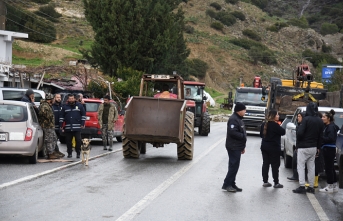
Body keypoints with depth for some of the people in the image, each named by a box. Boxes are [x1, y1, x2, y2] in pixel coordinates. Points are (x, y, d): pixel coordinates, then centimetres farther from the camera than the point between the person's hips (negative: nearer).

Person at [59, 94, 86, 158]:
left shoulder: (79, 105, 5)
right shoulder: (65, 107, 9)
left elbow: (83, 114, 6)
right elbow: (61, 116, 10)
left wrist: (82, 124, -1)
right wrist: (61, 125, 5)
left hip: (77, 127, -2)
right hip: (68, 127, 2)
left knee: (78, 140, -4)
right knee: (68, 141, 5)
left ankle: (78, 153, 7)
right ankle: (69, 153, 15)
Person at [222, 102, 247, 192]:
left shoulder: (239, 119, 18)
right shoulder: (233, 119, -16)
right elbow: (232, 132, -27)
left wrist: (243, 147, 22)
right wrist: (243, 136, -18)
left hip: (237, 147, 10)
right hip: (233, 147, -10)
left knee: (234, 166, 12)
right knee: (234, 166, -9)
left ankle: (231, 184, 17)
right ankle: (227, 184, -4)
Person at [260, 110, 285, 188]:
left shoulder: (264, 124, 7)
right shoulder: (275, 125, -18)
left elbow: (261, 134, 15)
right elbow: (283, 132, -13)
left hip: (264, 146, 7)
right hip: (274, 148, -7)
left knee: (265, 164, 10)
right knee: (275, 165, 0)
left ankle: (265, 181, 11)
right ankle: (276, 183, 2)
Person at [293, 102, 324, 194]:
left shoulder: (306, 119, -16)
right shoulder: (320, 121, 4)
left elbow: (300, 133, -21)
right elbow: (320, 136, 7)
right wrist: (318, 147, 14)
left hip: (303, 147, -6)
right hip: (314, 147, 6)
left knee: (301, 166, -1)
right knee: (311, 167, 13)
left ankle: (302, 186, -8)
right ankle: (311, 187, 14)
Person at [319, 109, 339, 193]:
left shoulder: (331, 127, -12)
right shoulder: (327, 126, 16)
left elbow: (330, 138, -20)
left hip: (329, 149, -10)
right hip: (327, 149, 10)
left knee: (329, 168, -5)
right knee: (331, 167, 13)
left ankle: (330, 187, 0)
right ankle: (334, 186, 20)